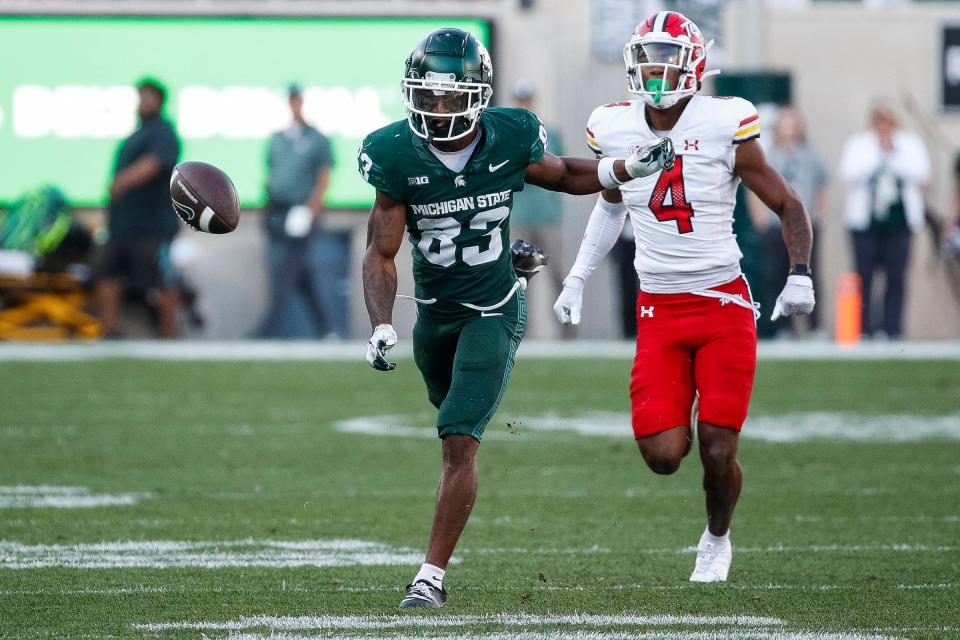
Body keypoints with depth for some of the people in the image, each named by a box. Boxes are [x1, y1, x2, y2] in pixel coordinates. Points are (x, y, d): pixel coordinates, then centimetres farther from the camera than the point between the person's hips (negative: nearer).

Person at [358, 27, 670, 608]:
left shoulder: (510, 140, -18)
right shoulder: (397, 156, -19)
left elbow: (563, 176, 6)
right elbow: (381, 253, -15)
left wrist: (630, 168, -9)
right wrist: (382, 327, -29)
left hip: (493, 312, -3)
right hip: (434, 311, 3)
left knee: (459, 441, -15)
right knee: (451, 417, 28)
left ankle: (433, 575, -11)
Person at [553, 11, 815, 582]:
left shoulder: (725, 128, -10)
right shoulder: (616, 130, 0)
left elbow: (788, 207, 0)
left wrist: (800, 275, -13)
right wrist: (577, 278, 16)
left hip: (724, 304, -3)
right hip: (659, 310, 3)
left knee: (717, 453, -5)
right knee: (662, 456, -9)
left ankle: (717, 538, 26)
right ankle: (680, 420, 29)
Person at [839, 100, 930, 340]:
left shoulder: (911, 143, 11)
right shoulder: (857, 143, 10)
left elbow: (920, 173, -4)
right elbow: (849, 174, -5)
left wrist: (891, 155, -7)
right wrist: (878, 154, -7)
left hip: (899, 221, 0)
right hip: (865, 220, 0)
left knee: (896, 277, -4)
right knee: (864, 275, -4)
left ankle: (892, 328, 0)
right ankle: (863, 328, 1)